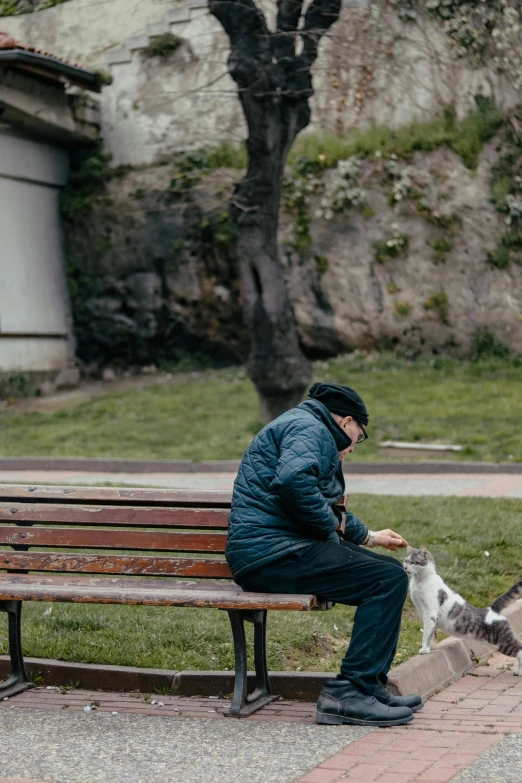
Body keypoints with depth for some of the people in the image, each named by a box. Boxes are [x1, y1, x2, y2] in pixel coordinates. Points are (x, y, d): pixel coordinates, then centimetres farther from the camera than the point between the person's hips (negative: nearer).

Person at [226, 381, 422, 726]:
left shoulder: (307, 428, 29)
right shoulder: (307, 427, -6)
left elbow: (333, 507, 44)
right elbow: (293, 480, -29)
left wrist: (368, 537, 55)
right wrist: (331, 522, -14)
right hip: (272, 552, -11)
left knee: (390, 573, 11)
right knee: (389, 579, -17)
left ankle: (372, 685, 10)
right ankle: (349, 693, -17)